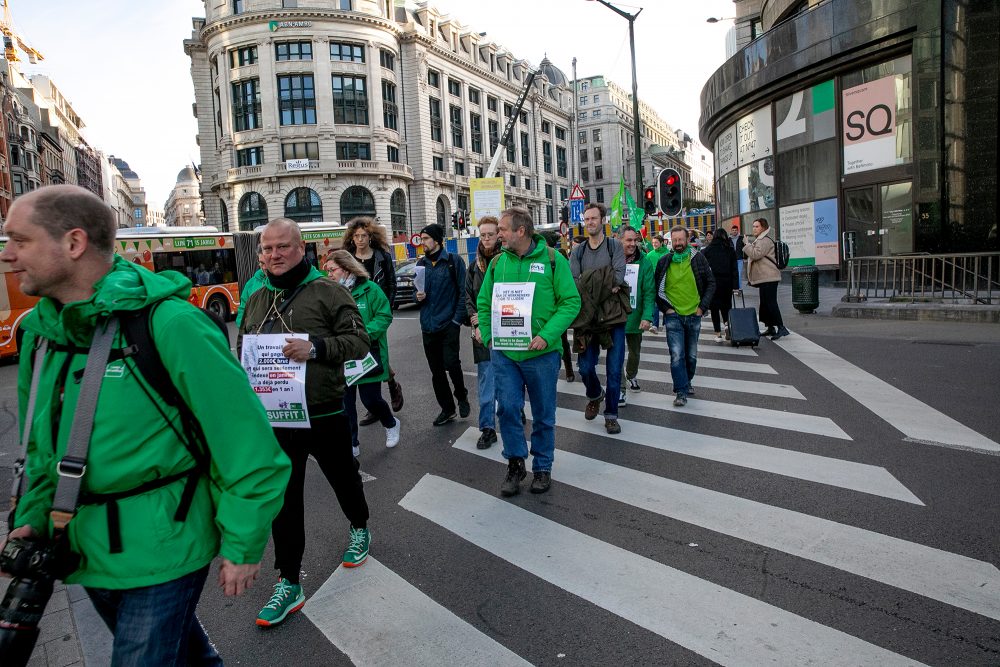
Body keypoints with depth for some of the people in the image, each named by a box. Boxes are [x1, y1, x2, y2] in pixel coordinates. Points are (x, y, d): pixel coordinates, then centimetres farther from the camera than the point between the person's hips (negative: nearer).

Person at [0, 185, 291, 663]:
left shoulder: (166, 322, -22)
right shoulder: (40, 331, 2)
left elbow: (244, 436, -21)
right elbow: (42, 446, 16)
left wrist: (243, 544, -17)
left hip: (161, 548, -7)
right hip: (88, 550, 7)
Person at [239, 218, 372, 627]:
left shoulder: (327, 291, -8)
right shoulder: (257, 300, 10)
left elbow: (358, 340, -14)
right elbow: (243, 349, 20)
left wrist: (315, 347, -29)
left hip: (324, 414, -4)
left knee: (344, 478, 17)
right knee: (283, 500, 6)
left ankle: (359, 528, 48)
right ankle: (288, 584, 18)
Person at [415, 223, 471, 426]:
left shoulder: (453, 261, -4)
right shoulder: (421, 264, 11)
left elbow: (463, 292, -5)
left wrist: (457, 319, -11)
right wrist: (418, 296, -4)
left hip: (449, 324, -5)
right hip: (428, 325, 5)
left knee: (451, 363, -14)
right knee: (436, 371, 9)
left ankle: (462, 396, 15)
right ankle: (447, 409, 22)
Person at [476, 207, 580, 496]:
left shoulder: (552, 259, -6)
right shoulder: (498, 262, 4)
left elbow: (571, 302, -9)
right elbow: (484, 302, 12)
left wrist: (547, 335, -19)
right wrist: (487, 335, -1)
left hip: (541, 353, -2)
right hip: (504, 352, 2)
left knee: (543, 414, 10)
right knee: (508, 407, -3)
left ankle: (542, 467, 29)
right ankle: (515, 463, 19)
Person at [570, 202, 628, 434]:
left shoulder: (615, 246, 3)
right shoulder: (577, 252, 9)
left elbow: (619, 277, -12)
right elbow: (572, 281, -5)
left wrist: (589, 286, -11)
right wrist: (605, 286, -15)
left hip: (613, 315, -2)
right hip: (588, 317, 2)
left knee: (614, 369, 0)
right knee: (586, 367, 4)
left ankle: (611, 414, 15)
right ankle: (595, 395, 36)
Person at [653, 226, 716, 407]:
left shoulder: (698, 258, 0)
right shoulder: (664, 261, -1)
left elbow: (711, 283, 6)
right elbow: (656, 288, 6)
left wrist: (702, 306, -3)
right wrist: (665, 308, -4)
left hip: (694, 315, 2)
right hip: (673, 316, -2)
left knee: (691, 355, 13)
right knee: (677, 355, -10)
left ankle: (686, 383, 35)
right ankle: (681, 392, -4)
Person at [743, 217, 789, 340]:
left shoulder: (765, 241, -12)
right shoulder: (759, 240, 23)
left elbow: (755, 254, -22)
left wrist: (747, 243, -13)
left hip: (768, 278, -11)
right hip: (764, 278, 11)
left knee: (771, 303, -15)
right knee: (765, 303, 14)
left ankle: (781, 328, -17)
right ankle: (770, 327, 21)